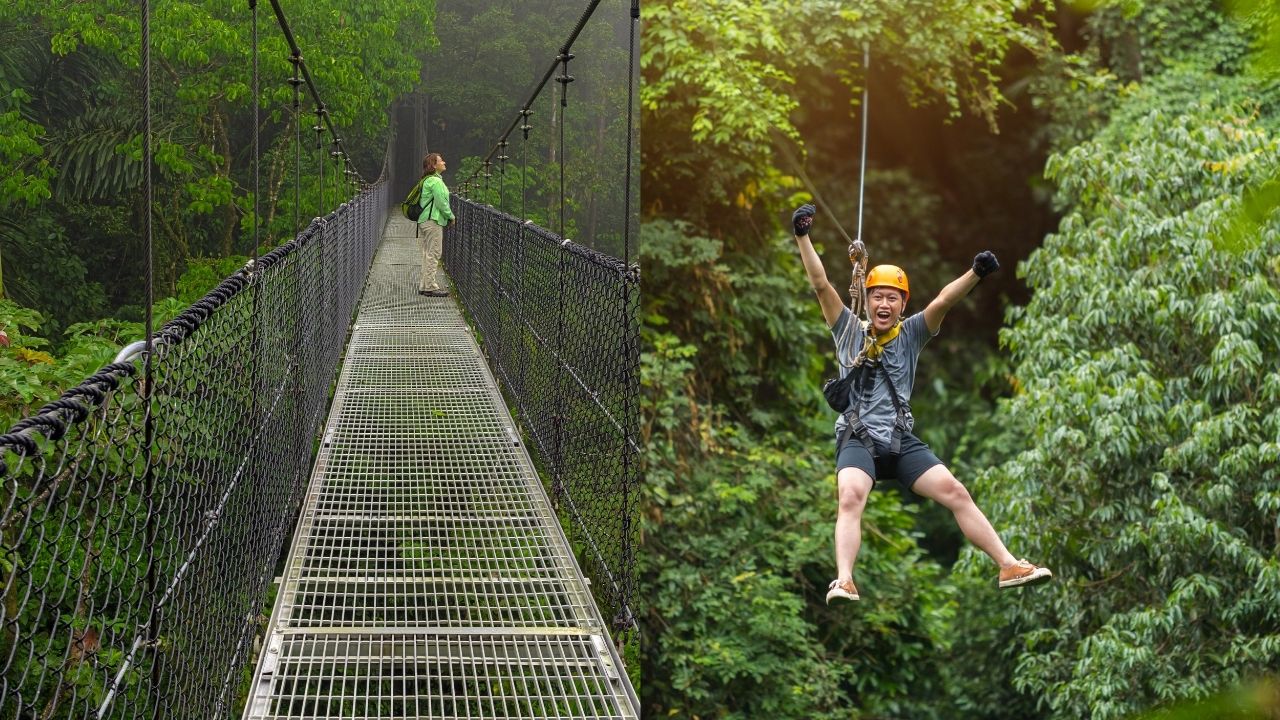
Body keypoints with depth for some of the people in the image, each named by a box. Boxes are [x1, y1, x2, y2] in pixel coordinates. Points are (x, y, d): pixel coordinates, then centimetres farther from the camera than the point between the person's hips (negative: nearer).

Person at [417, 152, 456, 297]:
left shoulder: (427, 180, 17)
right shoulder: (435, 181, -15)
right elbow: (441, 203, -17)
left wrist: (448, 216, 18)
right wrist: (451, 216, -4)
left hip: (425, 220, 10)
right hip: (433, 221, -10)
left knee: (428, 253, 14)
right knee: (433, 254, -7)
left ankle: (424, 285, 17)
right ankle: (431, 286, -7)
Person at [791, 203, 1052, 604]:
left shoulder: (912, 333, 11)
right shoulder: (849, 331, 8)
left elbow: (943, 301, -6)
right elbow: (821, 285, -1)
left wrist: (975, 273, -22)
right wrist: (802, 237, -10)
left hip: (902, 442, 3)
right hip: (857, 439, -2)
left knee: (955, 492, -7)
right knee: (850, 498, -29)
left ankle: (1008, 566, -3)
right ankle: (844, 582, -42)